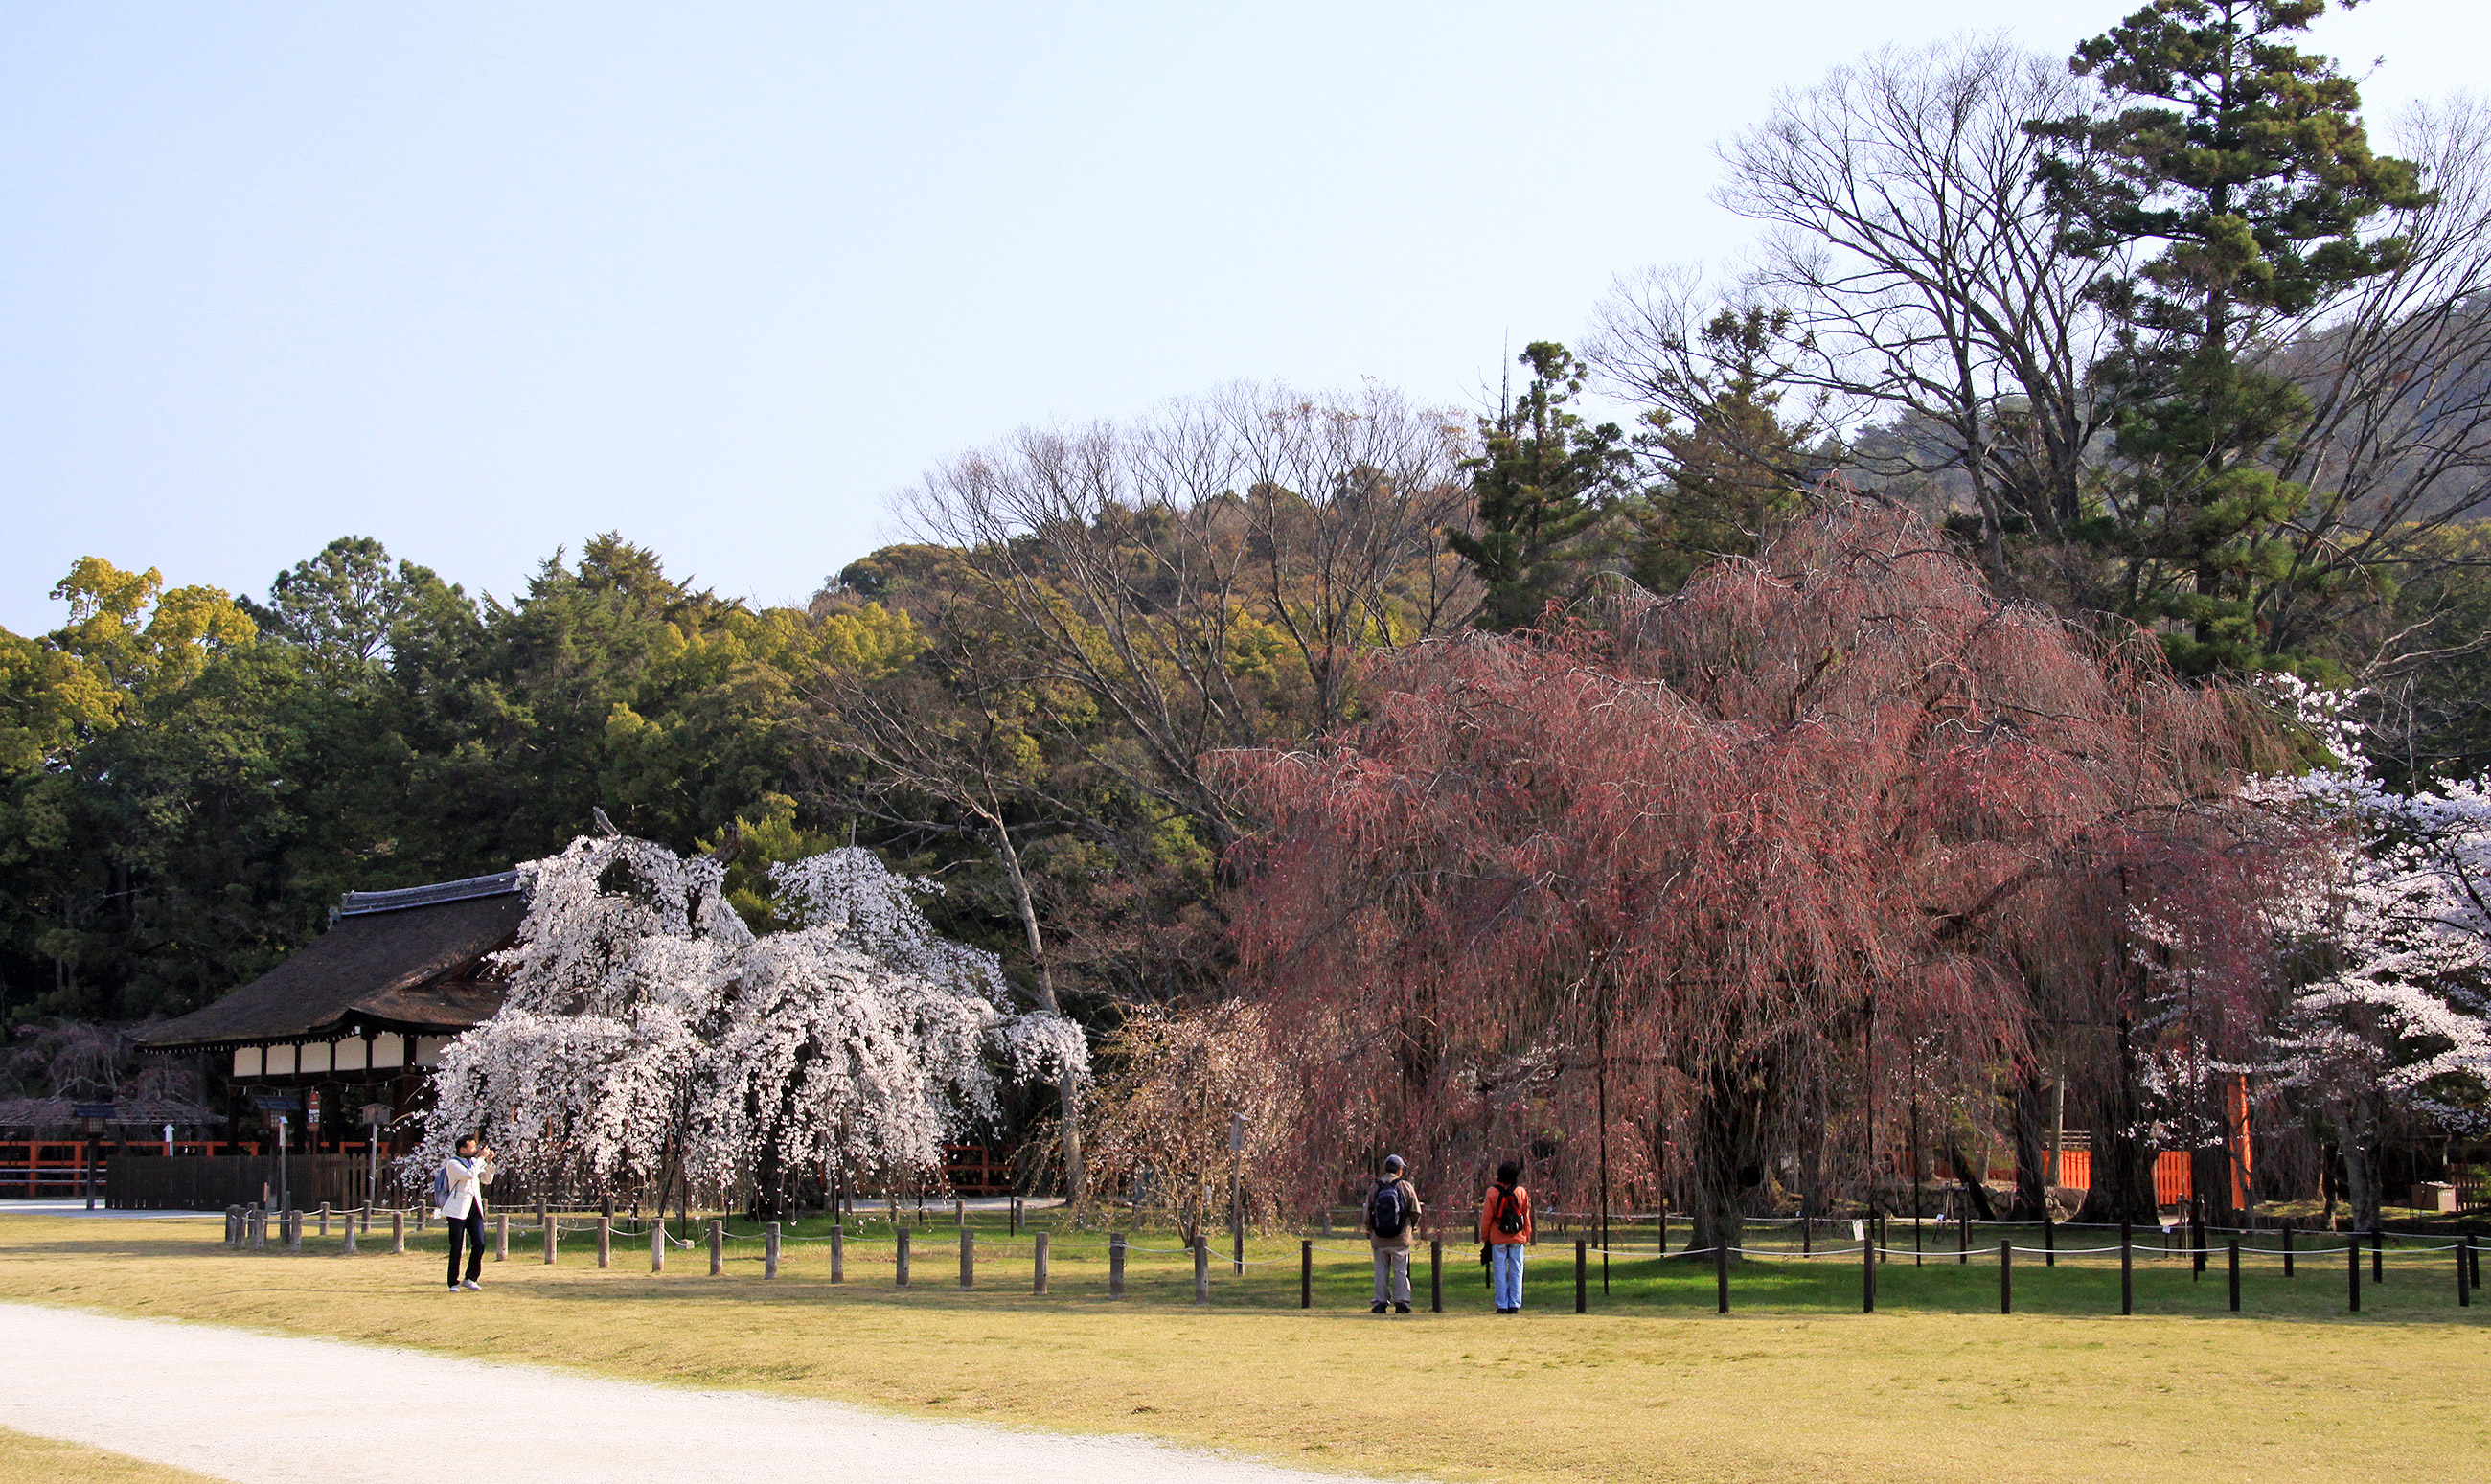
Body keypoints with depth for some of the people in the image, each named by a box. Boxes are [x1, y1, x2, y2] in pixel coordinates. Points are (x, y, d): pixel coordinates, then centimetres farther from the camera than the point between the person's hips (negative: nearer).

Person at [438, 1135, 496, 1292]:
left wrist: (489, 1162, 4)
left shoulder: (474, 1162, 18)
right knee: (456, 1248, -3)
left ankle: (471, 1279, 4)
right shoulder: (452, 1164, -5)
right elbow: (469, 1174, -20)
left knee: (479, 1244, -7)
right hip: (457, 1211, -6)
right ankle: (453, 1283, 6)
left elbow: (487, 1180, 16)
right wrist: (481, 1158, -13)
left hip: (475, 1210, 6)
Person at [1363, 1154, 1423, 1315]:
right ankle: (1401, 1303, 3)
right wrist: (1412, 1227, 18)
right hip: (1401, 1237, -1)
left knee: (1380, 1270, 8)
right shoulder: (1406, 1186, -3)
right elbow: (1415, 1211, 0)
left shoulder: (1375, 1187, 1)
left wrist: (1370, 1230, 17)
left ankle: (1380, 1303, 7)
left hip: (1379, 1237, 1)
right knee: (1401, 1270, 5)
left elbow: (1367, 1212, 3)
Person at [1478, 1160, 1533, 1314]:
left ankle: (1502, 1305, 3)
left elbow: (1486, 1216, -4)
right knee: (1516, 1271, 7)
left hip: (1498, 1239, -1)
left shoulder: (1492, 1192, -7)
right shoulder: (1522, 1192, -2)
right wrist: (1527, 1236, 16)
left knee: (1500, 1272, 4)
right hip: (1517, 1238, 1)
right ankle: (1515, 1305, 4)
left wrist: (1484, 1236, 7)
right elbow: (1526, 1216, 6)